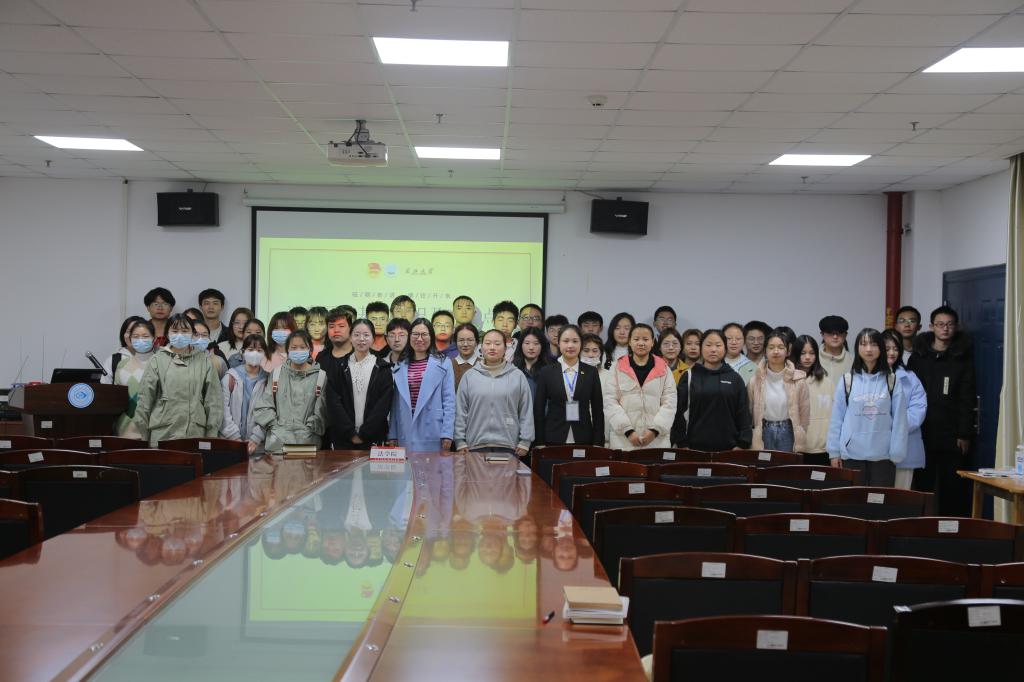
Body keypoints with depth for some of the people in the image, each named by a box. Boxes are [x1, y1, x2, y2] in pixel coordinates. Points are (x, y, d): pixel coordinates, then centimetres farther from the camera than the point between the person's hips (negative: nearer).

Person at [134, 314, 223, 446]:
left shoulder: (204, 361, 7)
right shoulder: (157, 361, 5)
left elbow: (213, 400, 7)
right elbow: (145, 399, 6)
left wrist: (212, 436, 3)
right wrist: (143, 435, 6)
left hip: (196, 434, 0)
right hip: (163, 434, 0)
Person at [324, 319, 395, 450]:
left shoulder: (382, 368, 4)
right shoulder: (339, 368, 6)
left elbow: (384, 404, -3)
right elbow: (333, 401, 0)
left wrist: (364, 433, -10)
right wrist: (351, 433, -9)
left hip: (373, 438, -1)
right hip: (343, 438, 1)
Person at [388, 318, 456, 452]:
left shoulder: (443, 364, 2)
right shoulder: (399, 367, 11)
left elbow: (449, 401, -1)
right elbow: (395, 403, 12)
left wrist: (447, 434, -9)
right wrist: (392, 435, 6)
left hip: (433, 434, -2)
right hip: (406, 434, 2)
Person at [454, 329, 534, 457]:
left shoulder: (518, 376, 7)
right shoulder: (469, 376, 9)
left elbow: (526, 411, 6)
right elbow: (460, 411, 8)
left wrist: (525, 442, 0)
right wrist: (460, 442, 2)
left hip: (508, 446, 0)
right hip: (476, 445, 0)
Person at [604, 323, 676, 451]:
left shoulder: (663, 369, 9)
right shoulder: (618, 367, 7)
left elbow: (669, 403, 4)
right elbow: (610, 402, 0)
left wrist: (656, 429, -10)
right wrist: (627, 430, -10)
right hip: (623, 439, 0)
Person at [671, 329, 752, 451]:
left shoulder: (735, 379, 7)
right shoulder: (689, 377, 5)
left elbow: (743, 413, 7)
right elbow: (680, 412, 4)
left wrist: (742, 445, 0)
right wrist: (681, 444, -2)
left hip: (728, 448, 1)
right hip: (695, 447, -1)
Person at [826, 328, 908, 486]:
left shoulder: (892, 382, 1)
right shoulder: (846, 380, 0)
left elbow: (899, 421, 1)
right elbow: (836, 419, 3)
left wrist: (896, 454, -4)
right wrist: (834, 452, 1)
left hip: (882, 455, 0)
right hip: (852, 454, 0)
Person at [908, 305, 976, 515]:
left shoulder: (963, 357, 4)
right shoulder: (919, 355, 7)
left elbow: (968, 398, 1)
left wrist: (965, 434, -5)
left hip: (952, 434, -1)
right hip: (923, 432, 1)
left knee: (952, 487, 1)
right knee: (923, 484, 3)